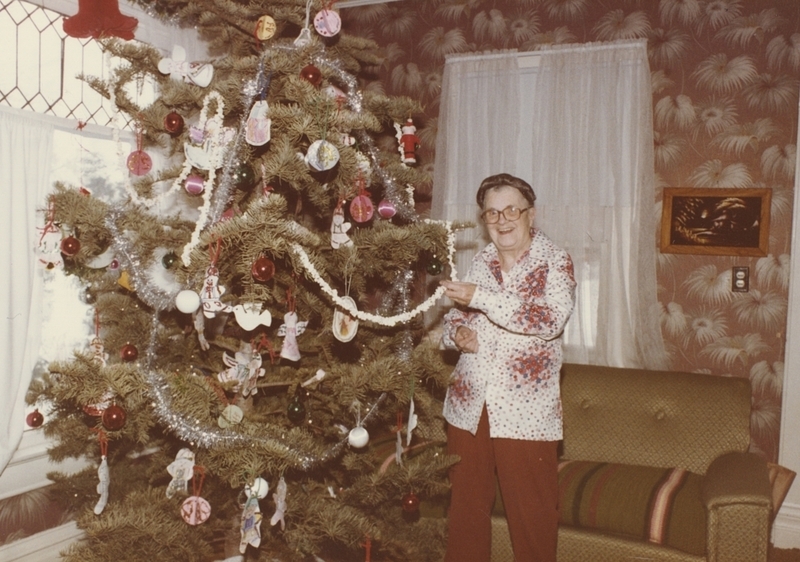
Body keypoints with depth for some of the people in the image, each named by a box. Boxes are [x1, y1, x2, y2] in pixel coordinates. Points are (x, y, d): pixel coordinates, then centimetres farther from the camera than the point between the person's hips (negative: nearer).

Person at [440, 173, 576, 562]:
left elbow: (551, 319, -22)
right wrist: (456, 332, -6)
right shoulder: (481, 262, 9)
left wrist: (480, 298, -25)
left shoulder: (554, 261, -5)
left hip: (525, 409, -4)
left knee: (532, 511, 6)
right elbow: (454, 316, 18)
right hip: (469, 403, 5)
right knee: (465, 502, 16)